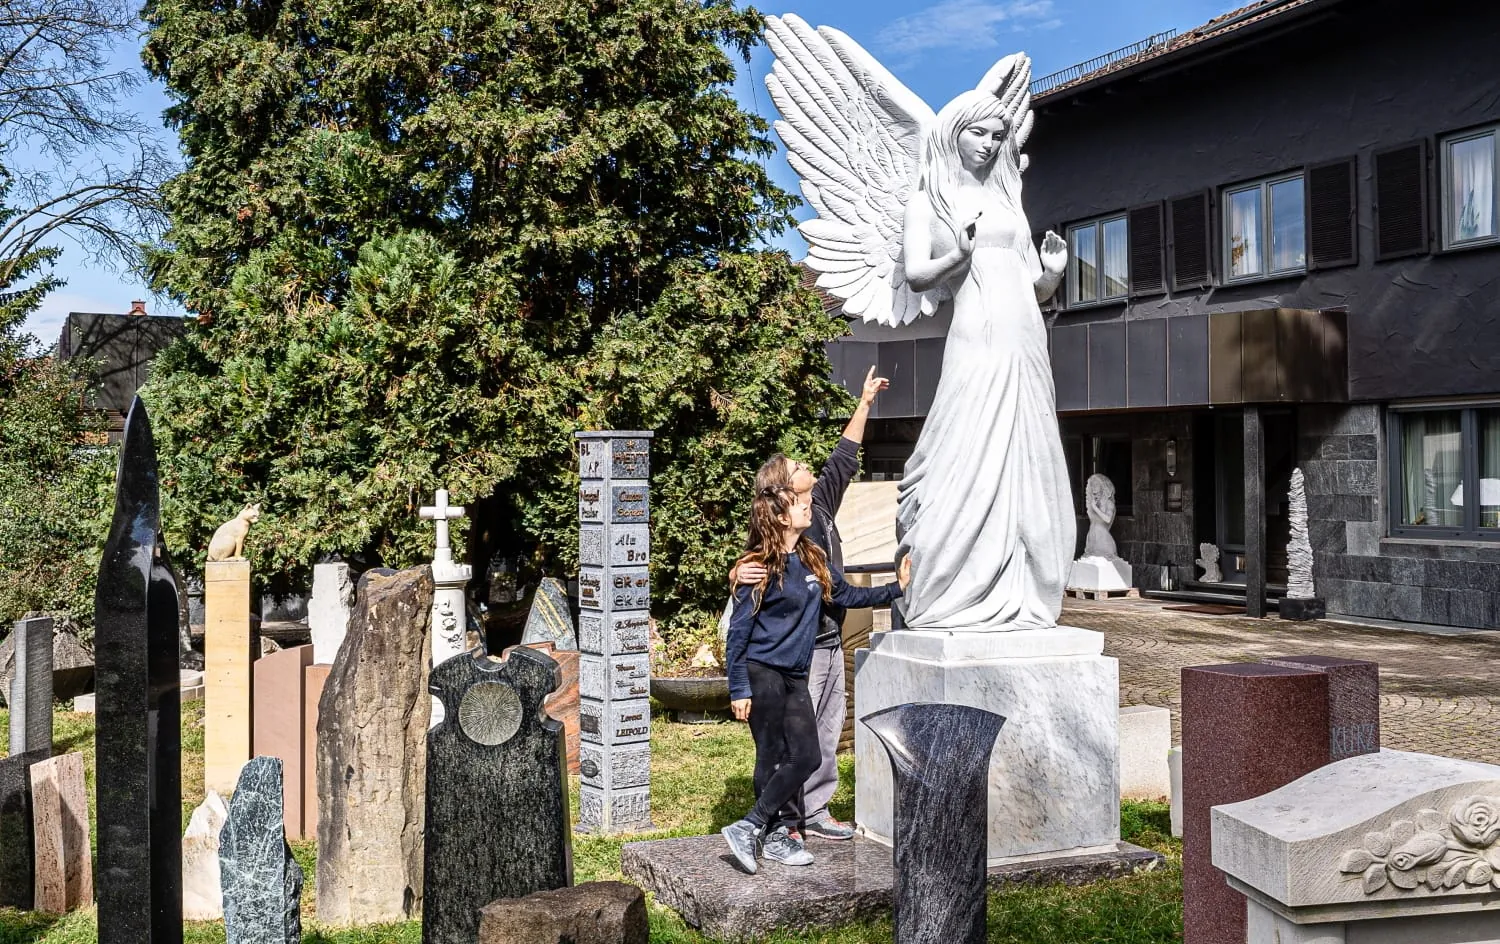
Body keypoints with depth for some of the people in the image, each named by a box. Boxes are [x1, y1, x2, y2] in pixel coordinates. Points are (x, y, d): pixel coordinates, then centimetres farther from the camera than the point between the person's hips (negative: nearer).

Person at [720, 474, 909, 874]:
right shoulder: (759, 568, -13)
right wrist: (739, 690, -13)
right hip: (761, 674, -7)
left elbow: (847, 594, 20)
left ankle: (775, 836, 13)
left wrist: (895, 588, 15)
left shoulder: (813, 560, 7)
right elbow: (738, 632, -12)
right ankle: (774, 836, 14)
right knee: (773, 759, 0)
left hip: (795, 677, 7)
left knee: (807, 756, 3)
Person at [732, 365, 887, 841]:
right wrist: (738, 575, -45)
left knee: (827, 732, 13)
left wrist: (864, 404, 19)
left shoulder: (821, 506, 7)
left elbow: (843, 460, 16)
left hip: (831, 642, 9)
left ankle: (815, 811, 22)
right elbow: (754, 575, -21)